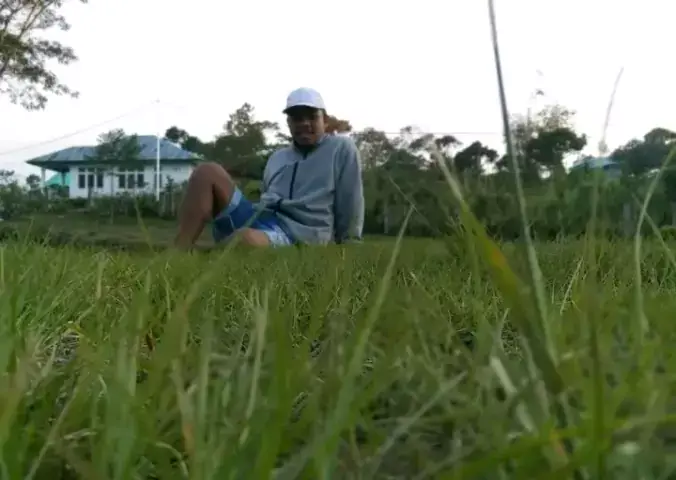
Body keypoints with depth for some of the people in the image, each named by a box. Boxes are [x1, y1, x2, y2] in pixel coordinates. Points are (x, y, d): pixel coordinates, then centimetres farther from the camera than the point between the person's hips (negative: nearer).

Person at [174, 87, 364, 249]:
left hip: (299, 234, -6)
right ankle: (177, 255, -25)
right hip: (261, 220, 7)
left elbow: (351, 207, 5)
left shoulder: (342, 148, 9)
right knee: (207, 172, -12)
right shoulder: (277, 158, 27)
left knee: (246, 239, -42)